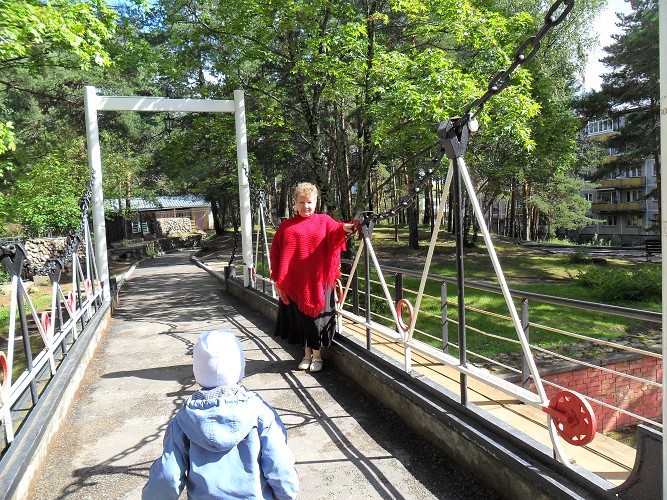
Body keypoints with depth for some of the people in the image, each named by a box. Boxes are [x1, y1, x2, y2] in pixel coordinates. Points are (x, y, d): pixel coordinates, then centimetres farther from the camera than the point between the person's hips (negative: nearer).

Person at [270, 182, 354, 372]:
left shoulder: (324, 221, 5)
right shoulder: (286, 226, 7)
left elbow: (335, 231, -16)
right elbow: (275, 252, 7)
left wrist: (343, 229, -40)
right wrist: (277, 279, 2)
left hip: (318, 281, -1)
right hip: (294, 282, 2)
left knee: (317, 316, 3)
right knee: (300, 317, 9)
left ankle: (317, 355, 21)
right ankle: (307, 354, 27)